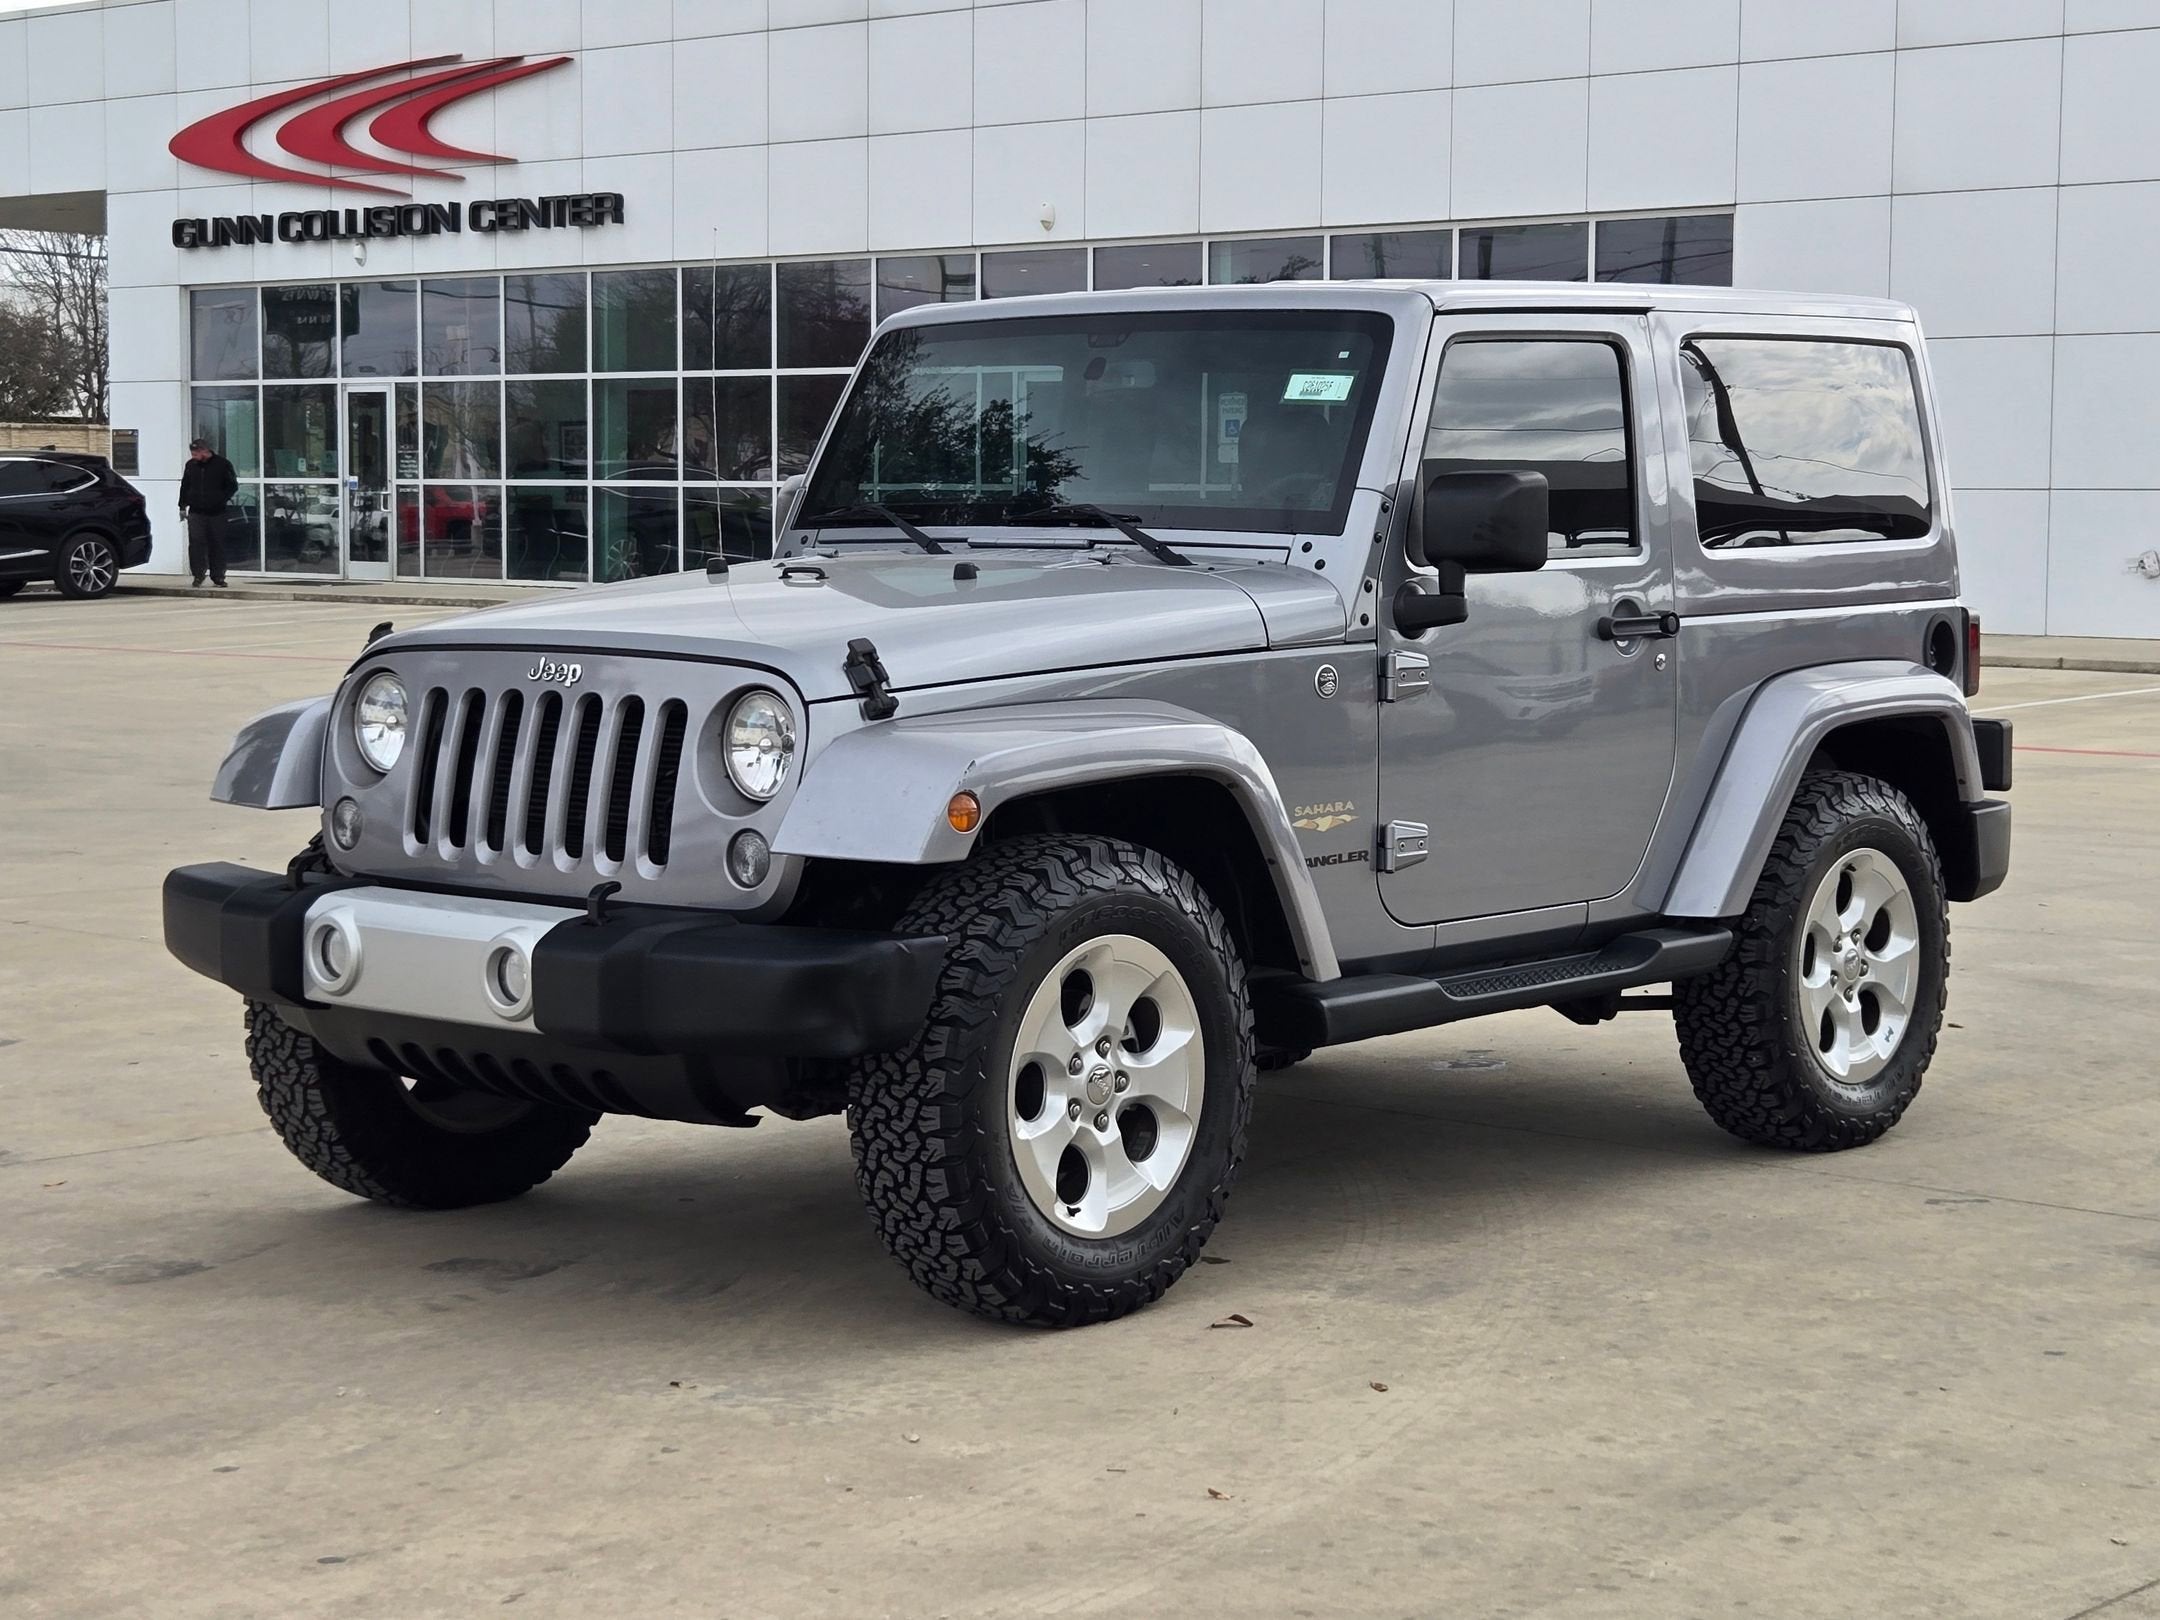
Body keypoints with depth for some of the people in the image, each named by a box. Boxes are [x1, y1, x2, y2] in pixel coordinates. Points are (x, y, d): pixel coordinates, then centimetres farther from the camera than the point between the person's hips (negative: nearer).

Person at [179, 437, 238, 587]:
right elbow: (185, 486, 17)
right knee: (196, 542, -10)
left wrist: (225, 498, -10)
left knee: (217, 545, 3)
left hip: (216, 513, -2)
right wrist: (183, 506, 12)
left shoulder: (223, 464, -2)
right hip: (196, 512, 2)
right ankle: (198, 573, -2)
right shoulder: (191, 465, 8)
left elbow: (233, 485, 5)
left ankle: (218, 576, 11)